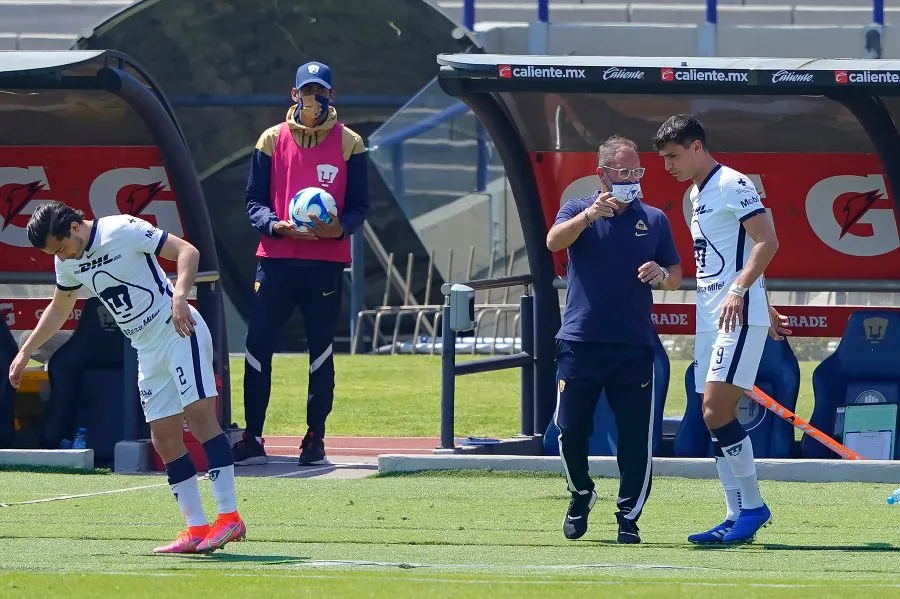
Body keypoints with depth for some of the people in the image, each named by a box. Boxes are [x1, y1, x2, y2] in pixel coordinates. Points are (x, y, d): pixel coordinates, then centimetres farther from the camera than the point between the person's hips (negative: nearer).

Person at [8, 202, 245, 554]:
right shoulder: (68, 263, 7)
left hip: (179, 331, -8)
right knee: (164, 440, 0)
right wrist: (25, 352, 26)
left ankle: (229, 516, -22)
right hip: (148, 351, 8)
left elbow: (187, 252, -16)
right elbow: (58, 309, 26)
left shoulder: (124, 231, -15)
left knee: (199, 414, -19)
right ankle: (196, 529, 1)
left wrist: (179, 297, -31)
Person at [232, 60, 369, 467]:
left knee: (321, 350, 4)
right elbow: (254, 200, 6)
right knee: (257, 346, -4)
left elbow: (359, 205, 5)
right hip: (276, 258, 1)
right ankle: (252, 440, 2)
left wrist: (340, 228, -17)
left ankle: (315, 441, 12)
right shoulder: (273, 140, 7)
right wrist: (276, 225, -15)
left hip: (327, 261, -1)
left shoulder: (348, 143, 5)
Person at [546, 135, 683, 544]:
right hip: (580, 342, -1)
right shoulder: (578, 211, 6)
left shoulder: (654, 220, 13)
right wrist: (589, 215, -31)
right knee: (570, 430, -1)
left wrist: (661, 275, -8)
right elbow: (554, 241, -15)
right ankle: (581, 494, 24)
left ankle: (629, 518, 5)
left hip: (634, 345, 1)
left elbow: (676, 276, 16)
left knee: (636, 438, -3)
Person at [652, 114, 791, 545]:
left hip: (739, 316, -9)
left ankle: (753, 506, -8)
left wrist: (739, 290, -25)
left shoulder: (732, 185, -9)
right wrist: (764, 305, 27)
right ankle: (736, 518, 6)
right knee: (714, 417, 4)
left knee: (717, 409, -16)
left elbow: (767, 242, -16)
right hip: (709, 316, 9)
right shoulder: (696, 194, 20)